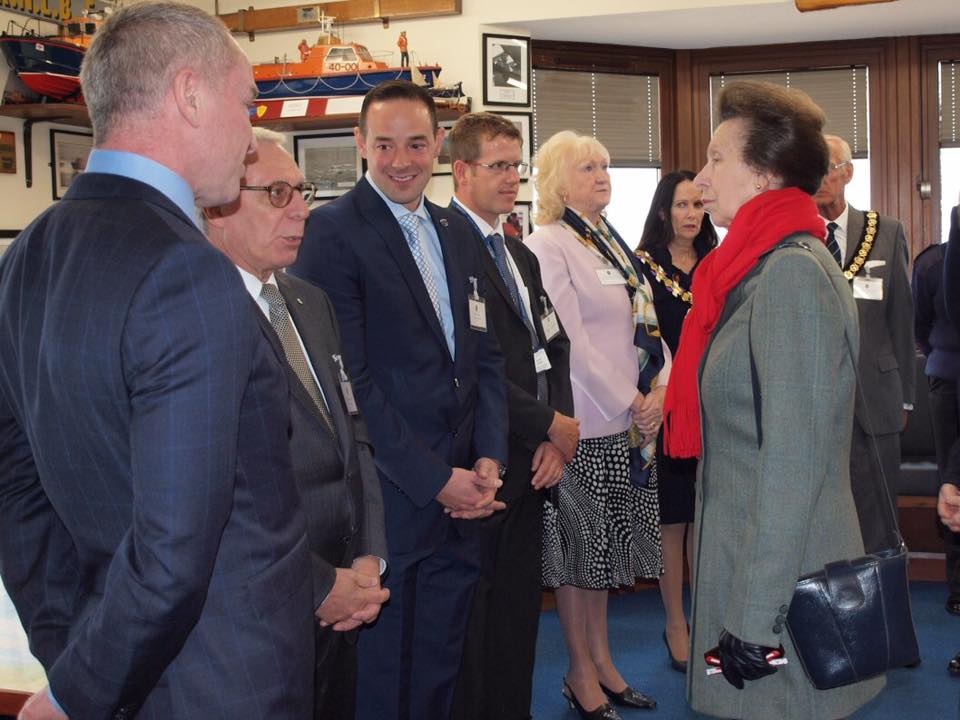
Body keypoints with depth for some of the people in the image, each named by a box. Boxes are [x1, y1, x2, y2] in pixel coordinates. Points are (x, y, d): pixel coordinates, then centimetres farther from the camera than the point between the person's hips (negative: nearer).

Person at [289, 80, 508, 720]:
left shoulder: (457, 232, 13)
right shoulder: (334, 230, -10)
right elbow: (349, 377, -16)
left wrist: (489, 458, 0)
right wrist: (435, 479, -15)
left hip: (460, 503, 7)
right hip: (388, 504, -6)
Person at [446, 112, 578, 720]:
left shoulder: (522, 255, 19)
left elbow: (555, 347, 16)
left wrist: (558, 436, 1)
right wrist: (553, 425, -10)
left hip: (534, 462, 8)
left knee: (520, 611, 15)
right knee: (475, 621, 1)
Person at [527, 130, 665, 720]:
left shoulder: (614, 244, 14)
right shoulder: (548, 246, -10)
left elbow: (646, 324, 13)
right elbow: (570, 341, -16)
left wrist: (659, 389, -2)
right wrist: (629, 401, -14)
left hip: (630, 419, 7)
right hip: (584, 422, -7)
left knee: (607, 542, 15)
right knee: (578, 544, 4)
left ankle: (602, 658, 27)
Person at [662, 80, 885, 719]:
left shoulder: (792, 270, -18)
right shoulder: (759, 266, 12)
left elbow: (793, 458, -23)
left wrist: (754, 616, -22)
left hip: (782, 580, -9)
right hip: (745, 556, 9)